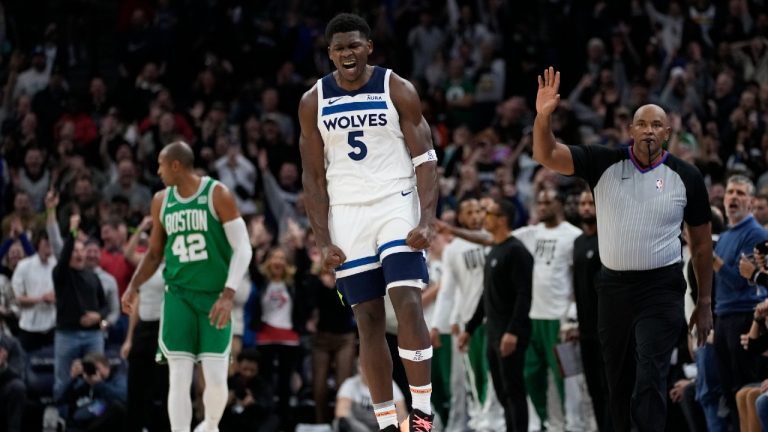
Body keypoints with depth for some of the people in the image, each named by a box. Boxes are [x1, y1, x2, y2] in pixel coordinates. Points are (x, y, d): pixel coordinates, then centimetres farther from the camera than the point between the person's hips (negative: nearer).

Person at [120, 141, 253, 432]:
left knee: (216, 378, -6)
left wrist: (228, 295, -21)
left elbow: (242, 249, -10)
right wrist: (133, 287, 3)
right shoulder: (161, 201, 8)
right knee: (179, 378, -8)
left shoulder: (217, 195, -8)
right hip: (178, 296, 3)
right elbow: (154, 254, 19)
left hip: (214, 297, -3)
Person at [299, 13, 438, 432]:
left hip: (397, 206, -2)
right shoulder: (313, 102, 3)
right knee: (368, 319, 3)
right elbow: (313, 176, 7)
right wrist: (323, 241, -2)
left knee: (407, 303, -17)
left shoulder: (398, 90, -3)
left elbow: (425, 159, -4)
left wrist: (427, 221, -16)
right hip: (347, 214, 3)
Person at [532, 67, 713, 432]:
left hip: (662, 290, -3)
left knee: (650, 381, -14)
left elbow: (701, 242, 6)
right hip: (613, 286, 3)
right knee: (618, 382, 12)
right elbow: (546, 156, -8)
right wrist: (543, 116, -27)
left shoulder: (686, 178, -3)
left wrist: (704, 303, 5)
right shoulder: (604, 164, -1)